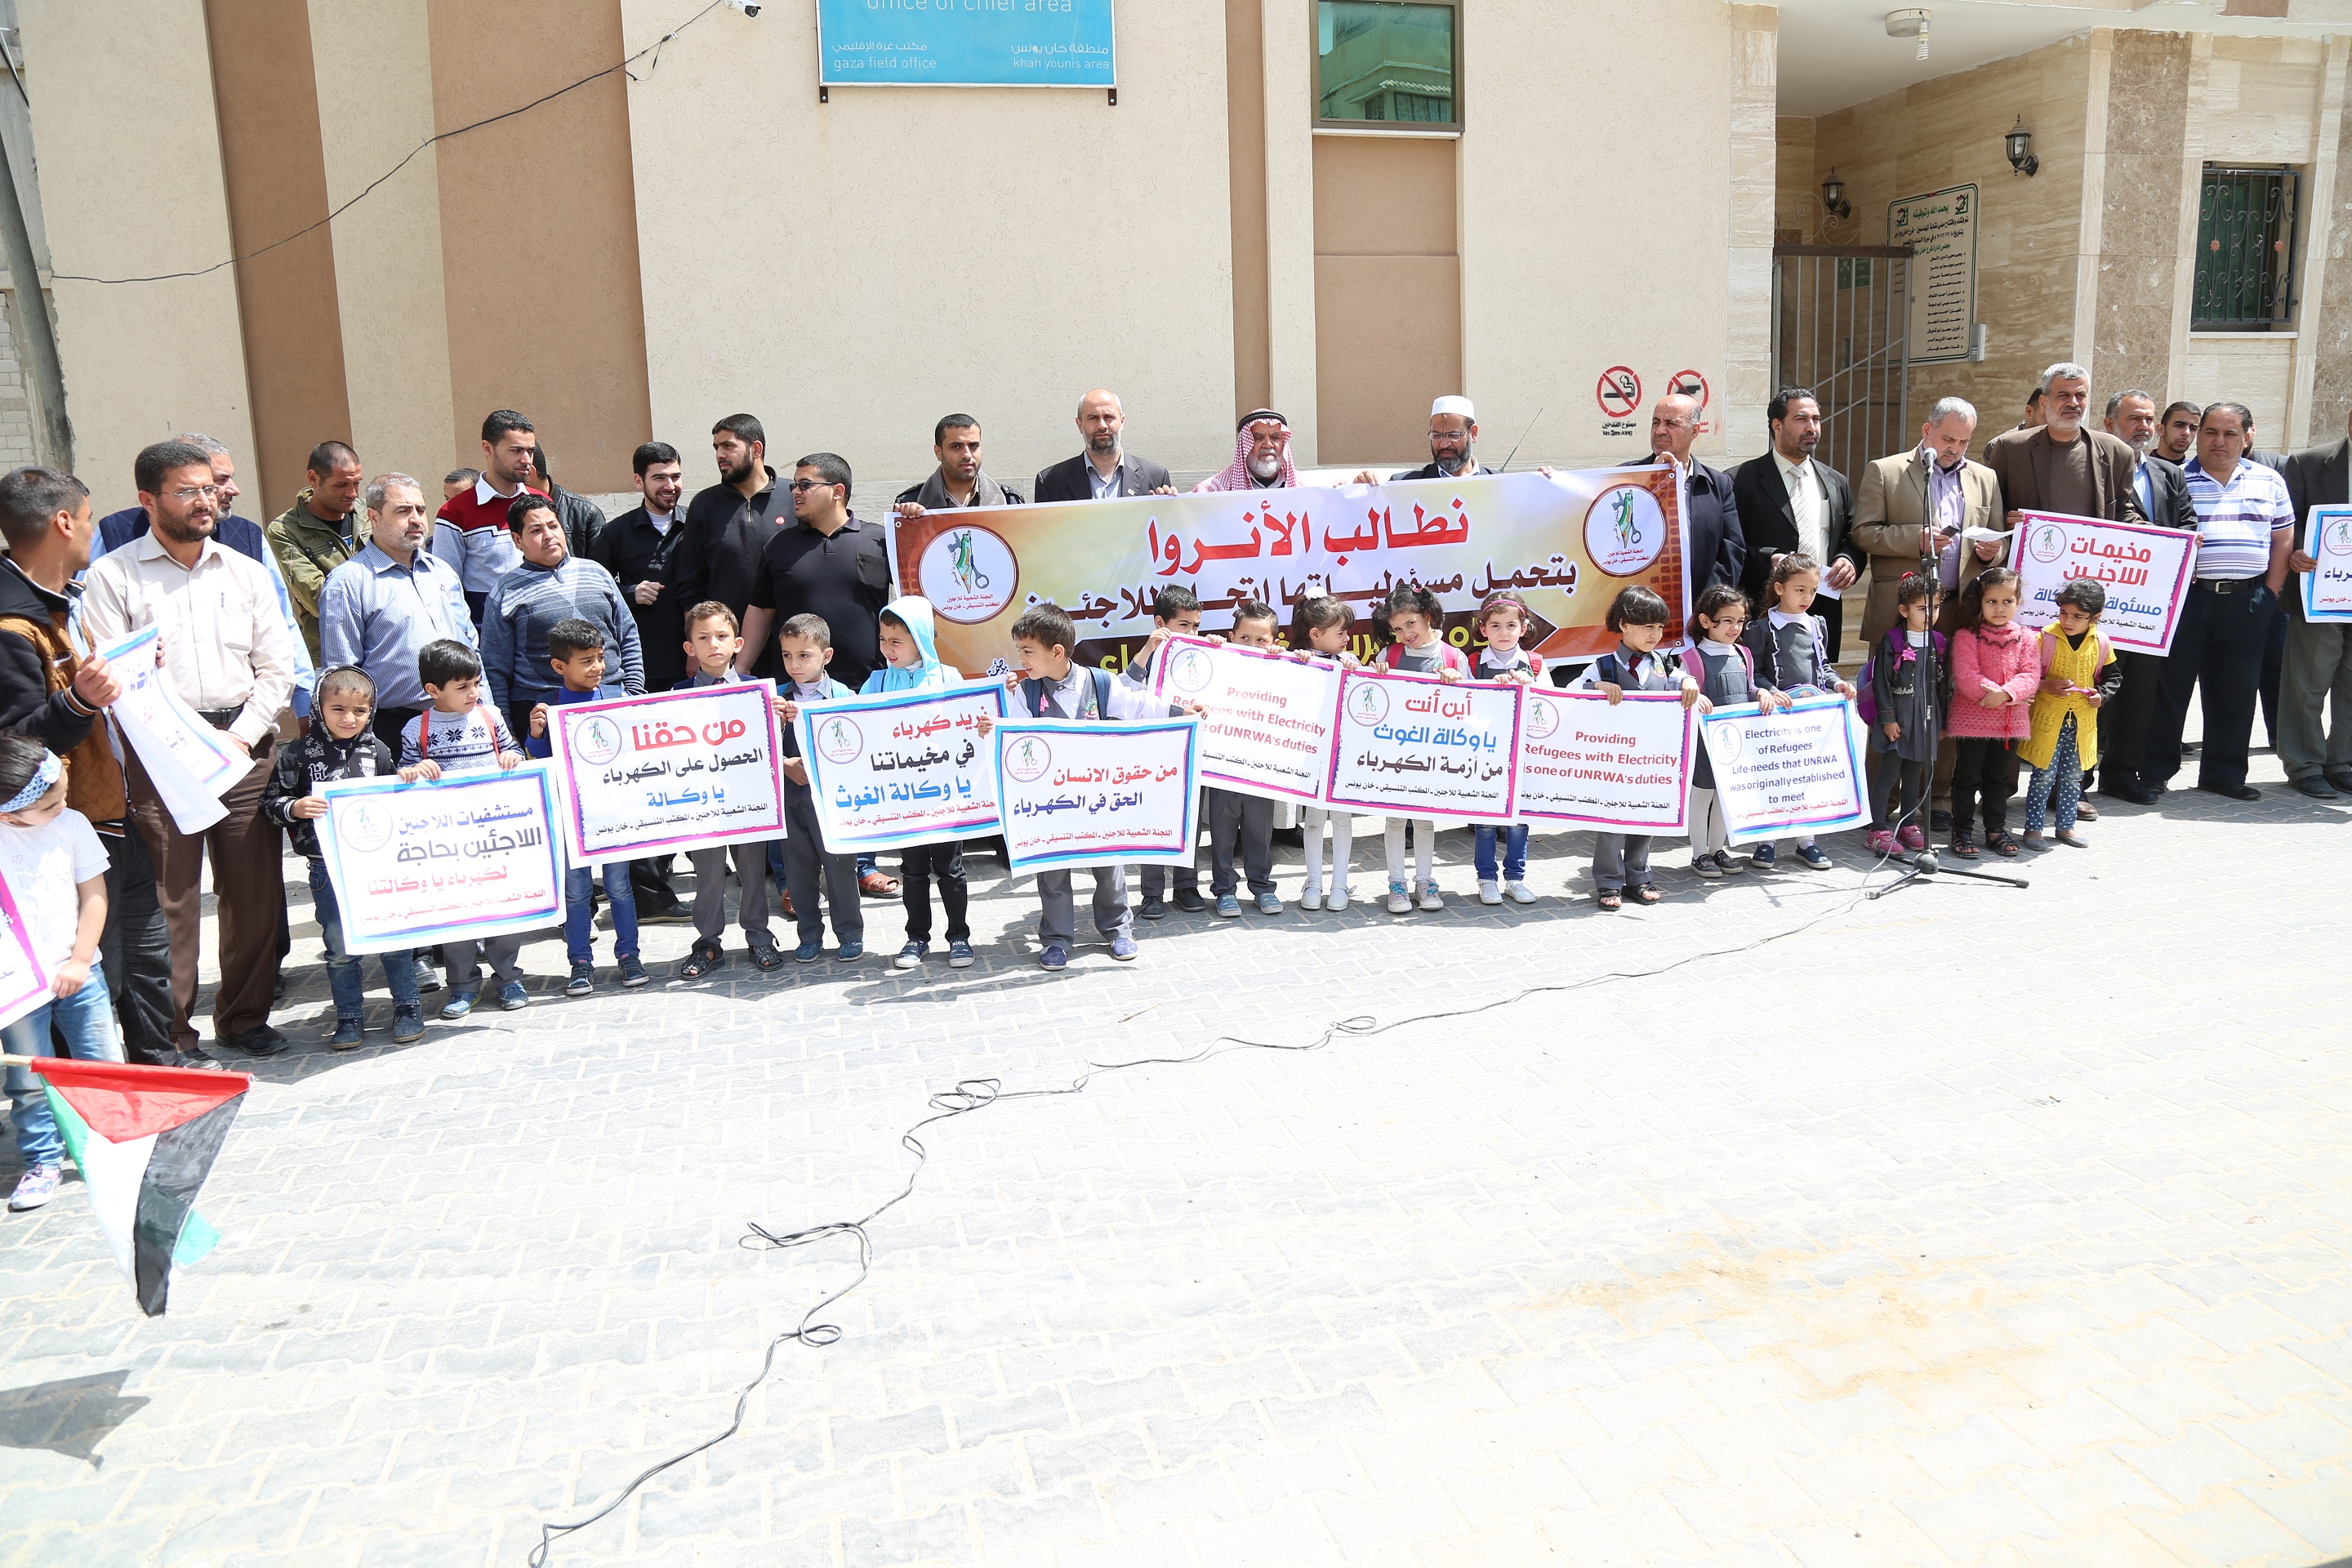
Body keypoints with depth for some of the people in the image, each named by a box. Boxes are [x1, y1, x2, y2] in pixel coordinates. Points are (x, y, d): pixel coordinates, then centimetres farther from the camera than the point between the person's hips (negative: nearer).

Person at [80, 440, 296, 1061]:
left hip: (244, 747, 3)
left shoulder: (247, 572, 13)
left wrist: (240, 734, -4)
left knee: (255, 889, 5)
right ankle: (168, 1033, 9)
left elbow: (276, 667, 10)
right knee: (168, 899, -2)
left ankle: (245, 1016, 19)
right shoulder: (113, 576, 2)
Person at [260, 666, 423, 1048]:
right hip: (328, 868, -1)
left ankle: (407, 1006, 19)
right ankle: (348, 1016, 18)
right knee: (339, 947, 6)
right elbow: (270, 802, 0)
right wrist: (296, 808, -19)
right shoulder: (297, 755, -2)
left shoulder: (378, 752, 7)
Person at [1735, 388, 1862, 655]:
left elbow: (1854, 539, 21)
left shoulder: (1837, 483, 18)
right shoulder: (1744, 480, 0)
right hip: (1765, 612, -5)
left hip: (1825, 615, 5)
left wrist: (1849, 561, 0)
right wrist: (1769, 561, -19)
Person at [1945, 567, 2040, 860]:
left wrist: (2006, 693, -21)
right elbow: (1965, 675, -16)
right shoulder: (1967, 636, -7)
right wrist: (1990, 693, -23)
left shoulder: (2025, 638, 5)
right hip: (1972, 718, -4)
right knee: (1968, 777, 2)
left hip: (2011, 720, 4)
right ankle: (1963, 832, 9)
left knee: (1998, 778, 15)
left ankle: (1996, 830, 24)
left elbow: (2030, 675, -5)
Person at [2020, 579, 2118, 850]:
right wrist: (2046, 686, -22)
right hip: (2048, 719, -4)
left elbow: (2113, 676, 14)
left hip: (2083, 722, 4)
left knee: (2073, 777, 13)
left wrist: (2102, 695, -3)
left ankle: (2066, 826, 25)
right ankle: (2033, 828, 8)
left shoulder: (2100, 643, 1)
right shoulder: (2046, 638, -10)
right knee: (2044, 776, -1)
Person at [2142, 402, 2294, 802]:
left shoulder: (2269, 482, 12)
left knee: (2236, 689, 6)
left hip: (2246, 601, 3)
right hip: (2186, 598, -3)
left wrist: (2270, 592, 4)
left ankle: (2224, 772, 16)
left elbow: (2283, 540, 13)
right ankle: (2155, 770, 9)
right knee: (2170, 684, 0)